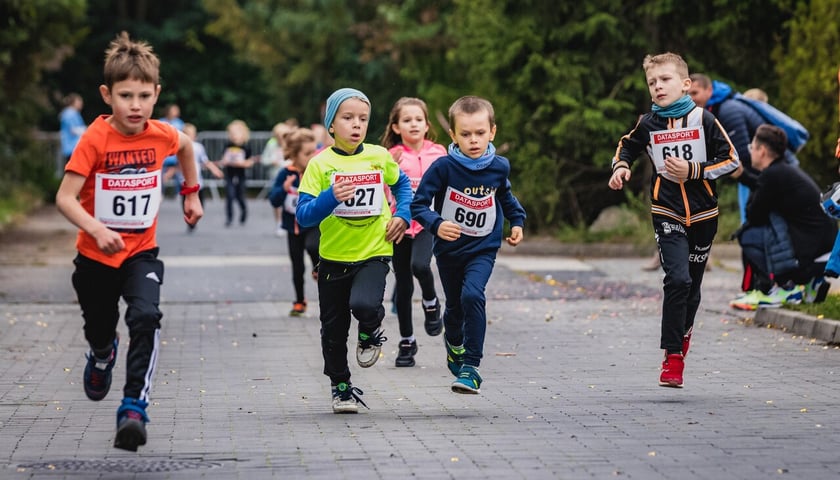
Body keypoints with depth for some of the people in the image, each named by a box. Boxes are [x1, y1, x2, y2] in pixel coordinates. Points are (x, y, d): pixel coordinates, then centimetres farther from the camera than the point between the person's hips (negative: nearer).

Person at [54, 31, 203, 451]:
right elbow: (65, 198, -21)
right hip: (96, 256, -1)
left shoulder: (161, 135, -9)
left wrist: (191, 192, 18)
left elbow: (185, 146, 18)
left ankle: (134, 409, -24)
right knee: (99, 330, 17)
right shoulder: (95, 139, -19)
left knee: (145, 318, -24)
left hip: (142, 252, 1)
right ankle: (102, 355, 55)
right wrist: (97, 230, -35)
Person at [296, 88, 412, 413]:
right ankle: (341, 388, 30)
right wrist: (331, 197, -28)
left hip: (373, 253, -1)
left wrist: (402, 216, 4)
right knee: (334, 330, 9)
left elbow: (402, 184, 20)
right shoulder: (319, 164, -6)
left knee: (364, 304, -29)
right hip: (333, 258, 1)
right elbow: (303, 216, -11)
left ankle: (371, 334, 6)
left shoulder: (379, 157, 0)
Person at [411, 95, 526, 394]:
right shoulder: (444, 167, -18)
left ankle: (471, 366, -20)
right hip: (449, 249, 0)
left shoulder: (499, 167, -7)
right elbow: (419, 204, -16)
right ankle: (454, 343, 51)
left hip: (483, 249, 0)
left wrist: (517, 221, 9)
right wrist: (436, 225, -32)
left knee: (472, 295, -24)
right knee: (455, 305, 16)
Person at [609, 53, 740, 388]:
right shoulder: (648, 124, 1)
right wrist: (621, 166, 0)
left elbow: (730, 160, -4)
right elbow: (627, 146, 21)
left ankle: (683, 330, 41)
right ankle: (672, 356, -13)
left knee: (692, 282, 12)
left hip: (703, 213, 1)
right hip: (667, 213, -1)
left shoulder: (703, 119, -4)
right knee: (677, 279, -17)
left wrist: (692, 171, -14)